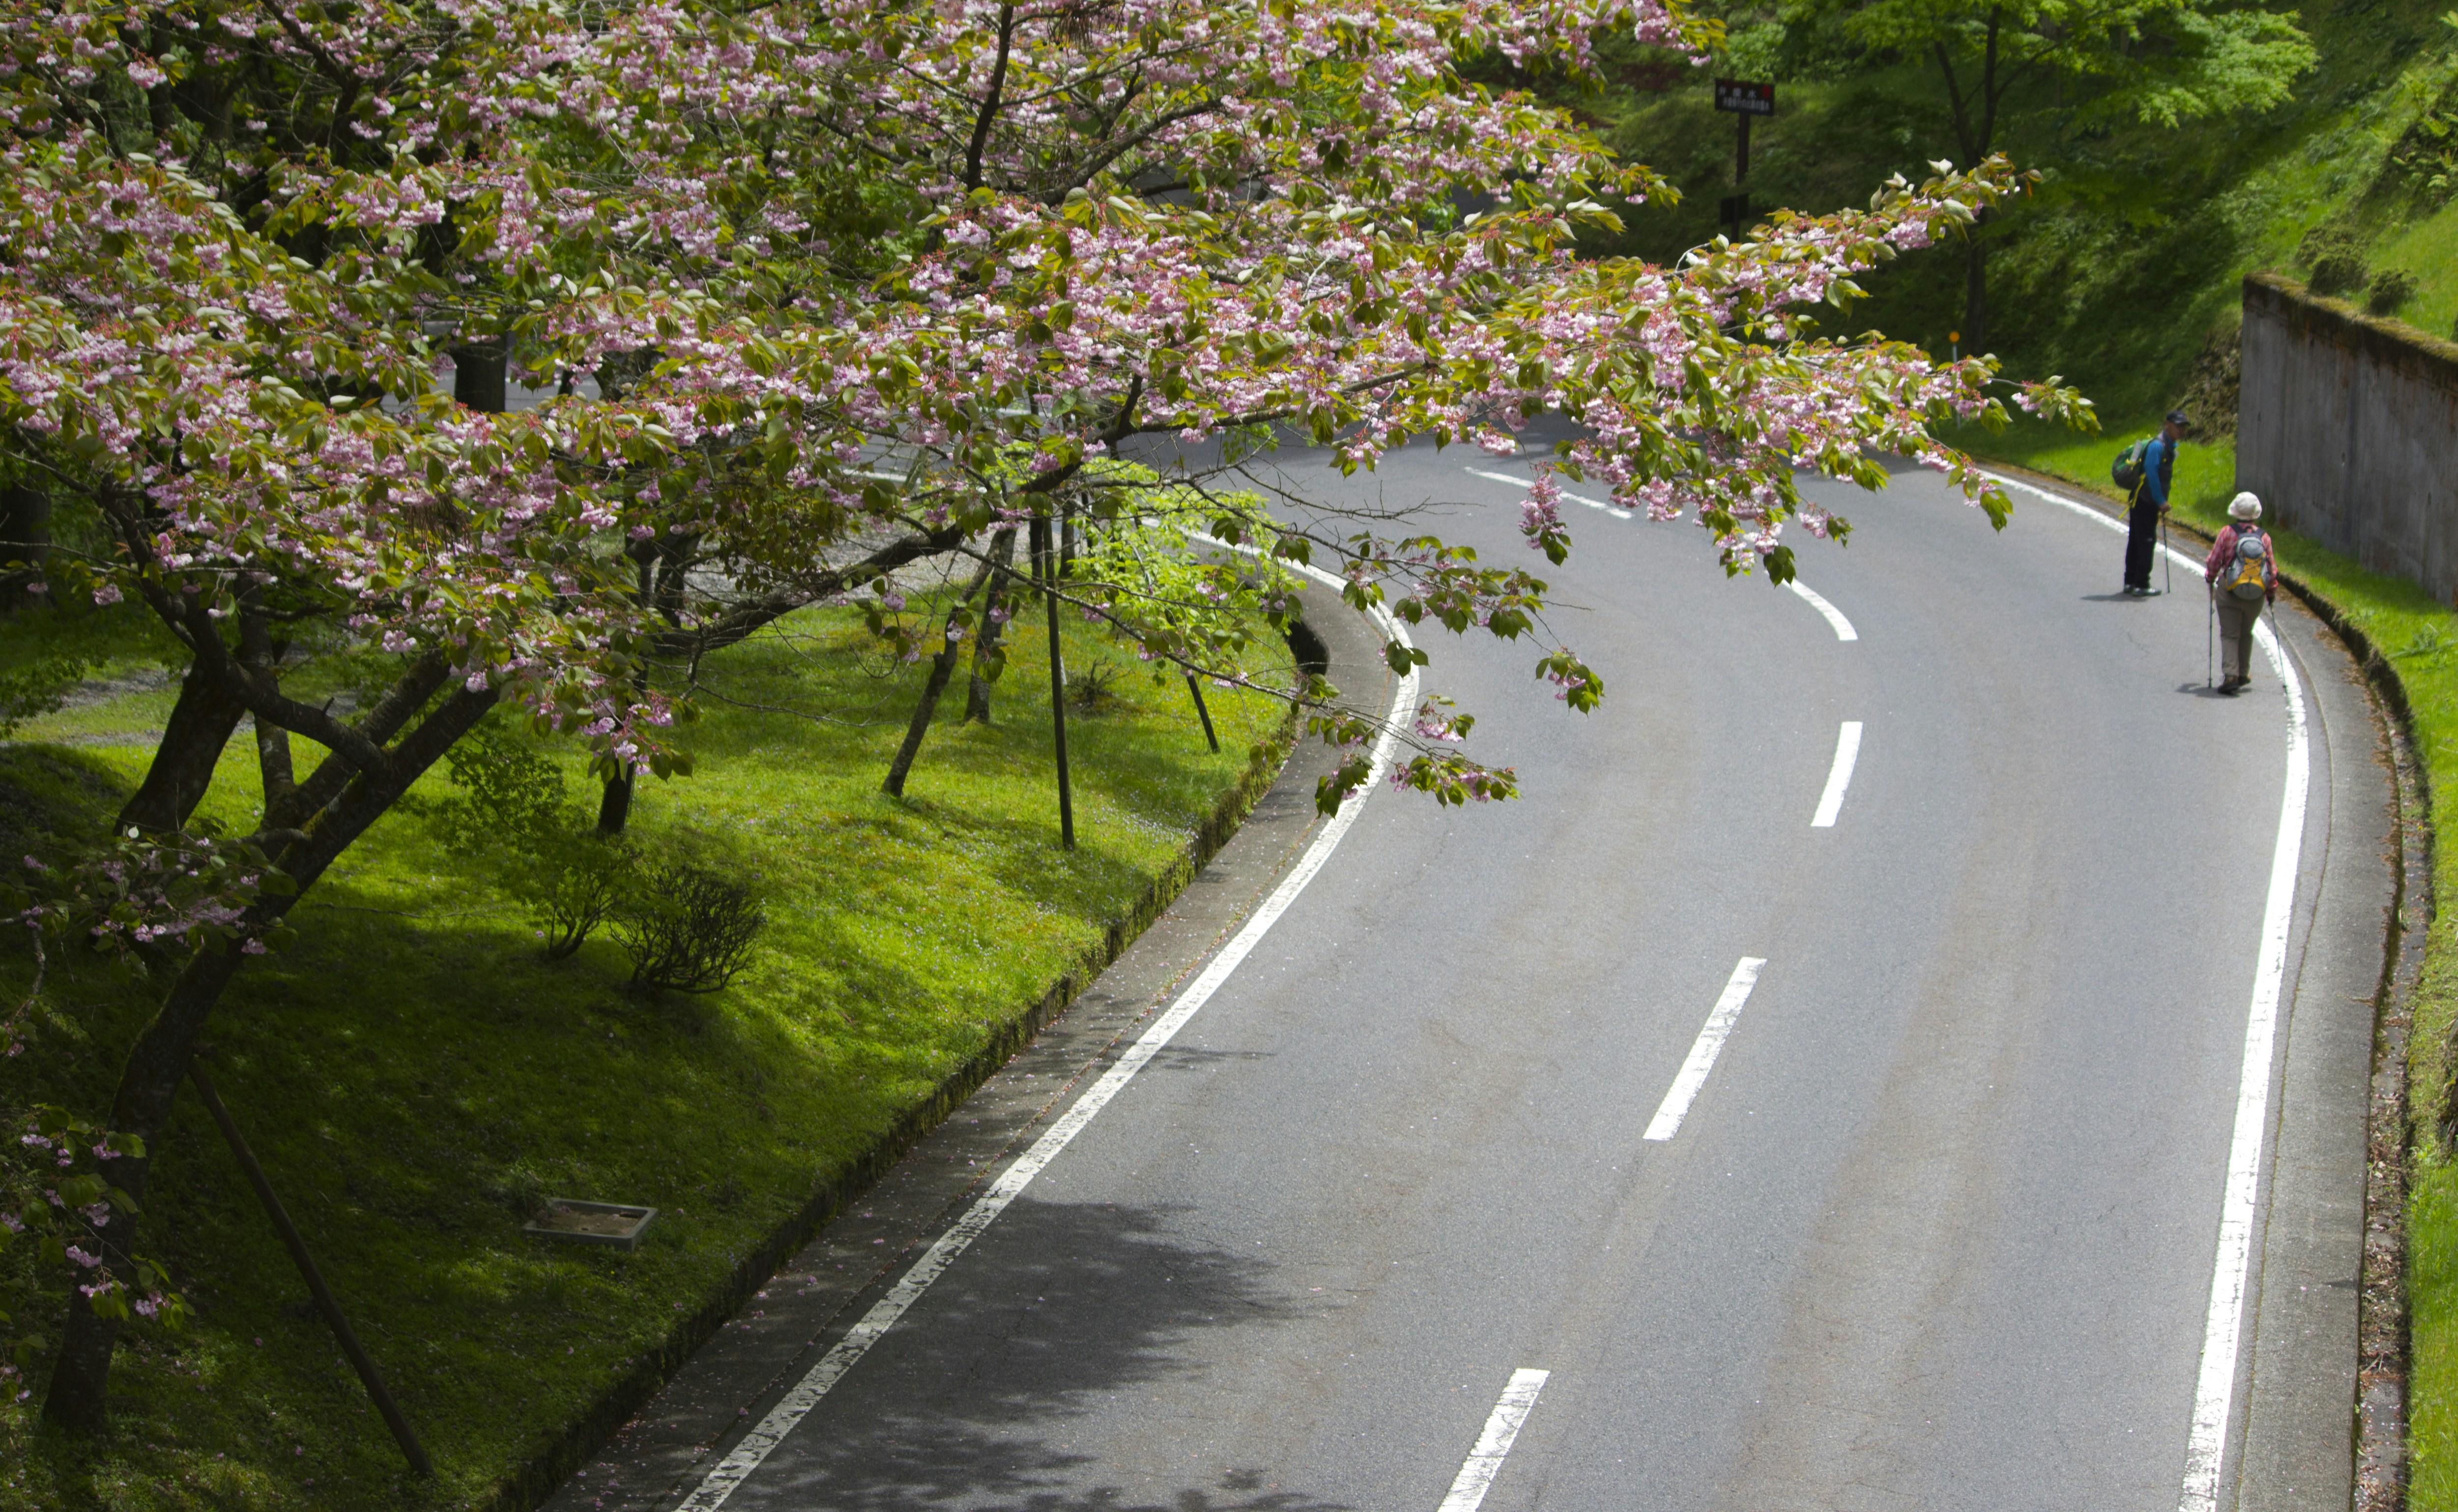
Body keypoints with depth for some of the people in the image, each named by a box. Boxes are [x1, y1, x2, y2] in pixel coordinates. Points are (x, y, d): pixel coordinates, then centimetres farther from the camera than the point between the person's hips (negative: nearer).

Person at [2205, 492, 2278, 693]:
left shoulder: (2227, 533, -9)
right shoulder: (2264, 538, -1)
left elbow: (2214, 562, -4)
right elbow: (2273, 569, 4)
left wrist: (2210, 578, 17)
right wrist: (2272, 593, 19)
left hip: (2229, 593, -3)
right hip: (2256, 597, 3)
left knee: (2230, 635, -1)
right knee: (2246, 634, 20)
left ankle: (2231, 675, -15)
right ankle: (2243, 674, 29)